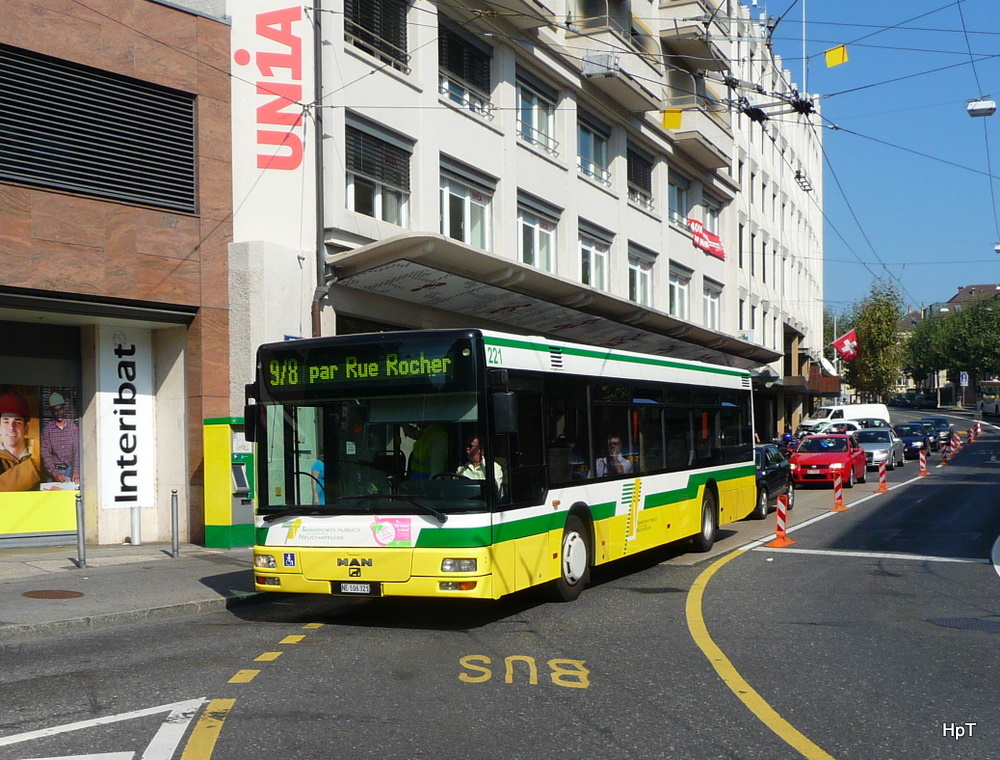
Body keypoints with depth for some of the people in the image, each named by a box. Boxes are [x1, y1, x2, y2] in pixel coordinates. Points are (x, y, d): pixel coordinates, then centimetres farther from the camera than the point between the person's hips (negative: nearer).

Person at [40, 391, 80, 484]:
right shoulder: (47, 429, -3)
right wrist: (55, 473, -17)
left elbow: (77, 450, -1)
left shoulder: (73, 427, 2)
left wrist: (76, 470, -14)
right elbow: (45, 453, -6)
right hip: (54, 470, -1)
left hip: (70, 469, 1)